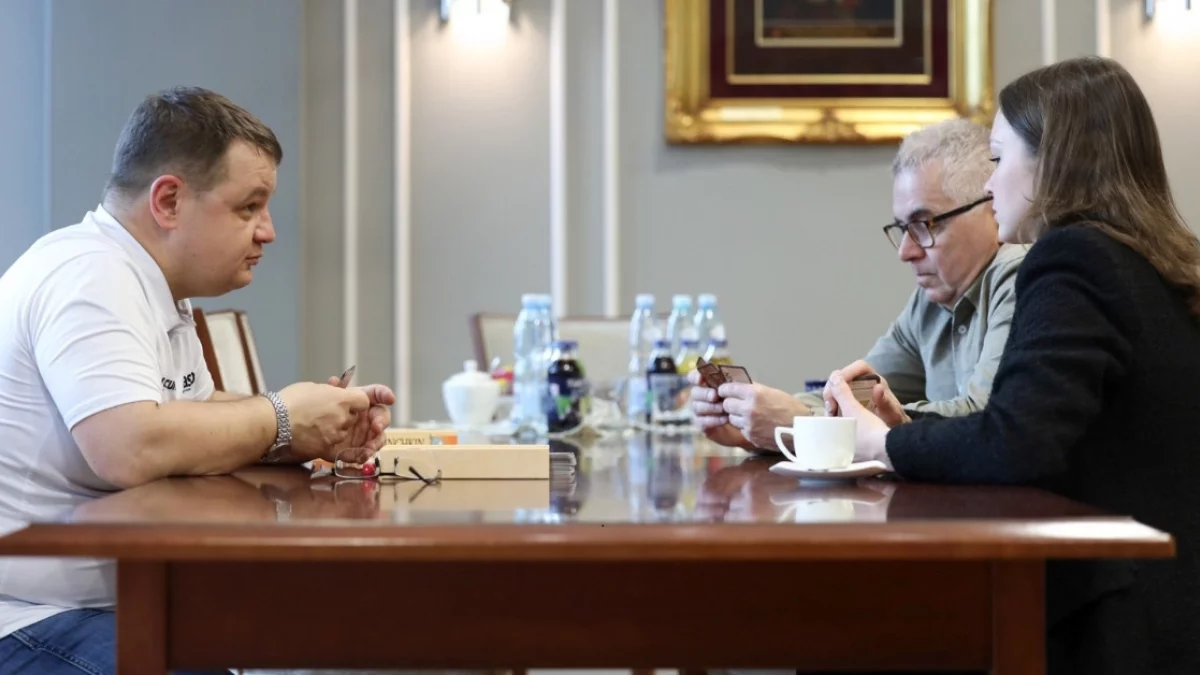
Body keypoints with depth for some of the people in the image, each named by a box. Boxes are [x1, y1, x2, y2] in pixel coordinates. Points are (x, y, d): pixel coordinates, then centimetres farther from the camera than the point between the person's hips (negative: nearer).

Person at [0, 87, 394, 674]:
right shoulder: (92, 277, -18)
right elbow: (134, 450, -29)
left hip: (100, 602, 10)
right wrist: (280, 419, -15)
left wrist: (318, 429, 0)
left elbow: (196, 417, 18)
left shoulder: (154, 286, 12)